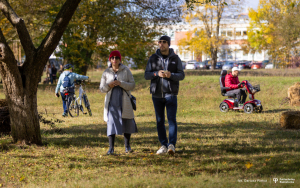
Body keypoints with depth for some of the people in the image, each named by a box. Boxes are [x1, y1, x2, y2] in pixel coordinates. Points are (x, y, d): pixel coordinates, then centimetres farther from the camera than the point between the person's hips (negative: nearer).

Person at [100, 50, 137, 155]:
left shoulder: (126, 70, 1)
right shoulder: (106, 73, 6)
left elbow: (132, 85, -3)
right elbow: (102, 88, 9)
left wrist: (121, 83, -18)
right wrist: (109, 85, -13)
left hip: (124, 101, 0)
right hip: (111, 101, 0)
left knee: (127, 123, 5)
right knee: (111, 122, -9)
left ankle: (127, 146, 21)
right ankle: (111, 148, -10)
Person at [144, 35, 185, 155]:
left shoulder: (175, 58, 3)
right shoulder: (153, 58, 6)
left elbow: (181, 75, -1)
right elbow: (146, 75, 2)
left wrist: (171, 75, -21)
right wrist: (157, 73, -18)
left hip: (171, 94, -2)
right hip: (157, 94, 2)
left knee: (172, 119, -12)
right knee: (159, 121, 5)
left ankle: (172, 144, -17)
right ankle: (164, 145, 11)